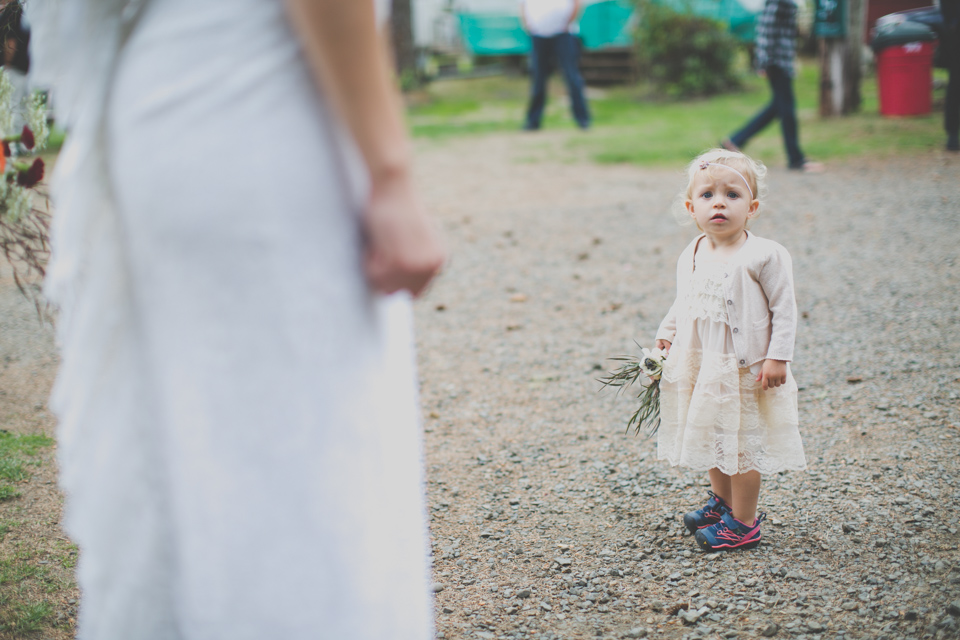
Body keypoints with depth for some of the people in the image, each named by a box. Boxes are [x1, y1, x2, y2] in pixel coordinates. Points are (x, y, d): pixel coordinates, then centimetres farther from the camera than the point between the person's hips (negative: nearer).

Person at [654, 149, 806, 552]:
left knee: (742, 442, 1)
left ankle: (744, 524, 13)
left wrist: (778, 357, -16)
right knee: (711, 436, 18)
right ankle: (722, 501, 38)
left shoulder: (764, 256, -15)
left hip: (746, 370, -6)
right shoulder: (690, 257, 4)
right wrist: (666, 336, 12)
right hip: (701, 366, 6)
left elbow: (784, 310, -12)